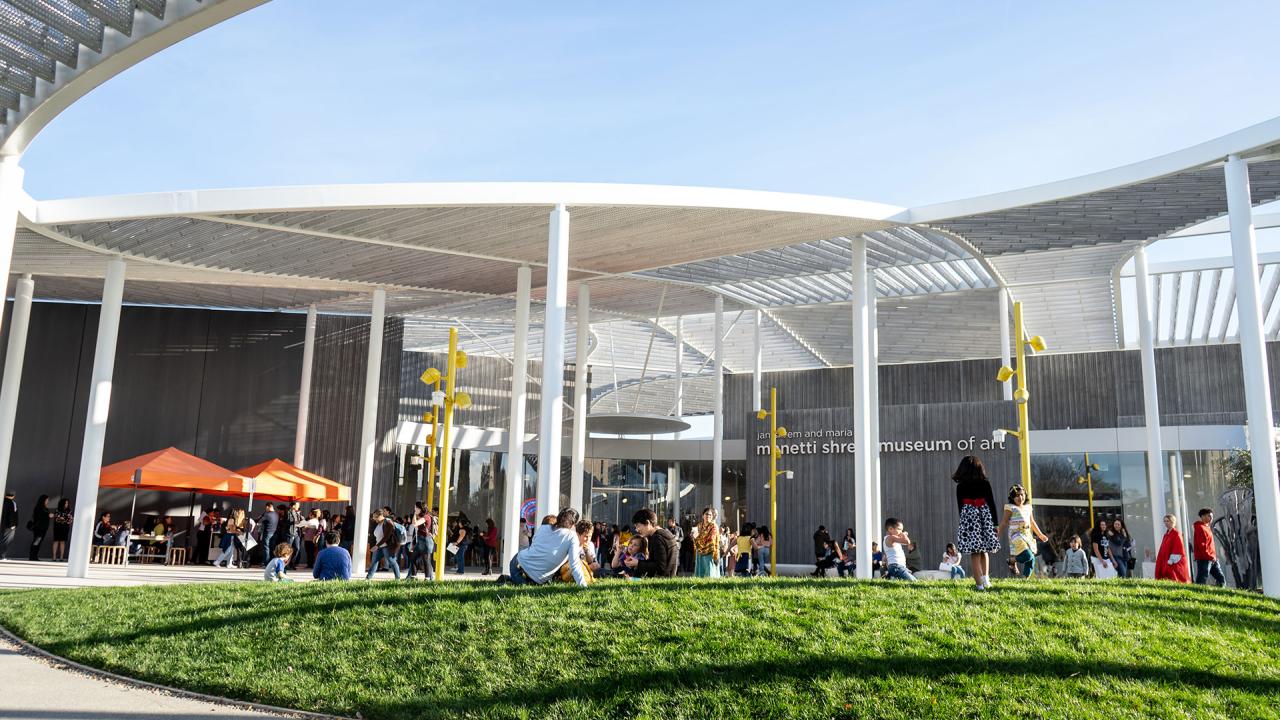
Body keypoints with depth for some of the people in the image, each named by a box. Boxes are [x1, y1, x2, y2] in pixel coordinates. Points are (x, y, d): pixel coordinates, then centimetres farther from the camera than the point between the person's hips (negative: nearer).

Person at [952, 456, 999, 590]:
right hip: (986, 517, 1)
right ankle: (986, 578, 10)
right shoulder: (985, 483, 1)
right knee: (984, 551, 18)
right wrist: (995, 523, 6)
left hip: (969, 516, -1)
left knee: (974, 553, 0)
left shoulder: (960, 487, 0)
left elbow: (960, 507, 4)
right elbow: (992, 503, 1)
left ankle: (980, 583, -3)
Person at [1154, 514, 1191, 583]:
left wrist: (1171, 561, -18)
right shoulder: (1166, 534, 16)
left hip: (1175, 564, -8)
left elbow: (1178, 550, -15)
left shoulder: (1176, 534, -9)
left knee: (1173, 581, -10)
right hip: (1166, 563, 8)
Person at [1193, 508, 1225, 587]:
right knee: (1201, 582, -8)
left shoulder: (1207, 527, 18)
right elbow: (1201, 546, -20)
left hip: (1212, 559, 10)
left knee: (1221, 580, 11)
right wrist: (1210, 557, -19)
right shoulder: (1200, 528, -13)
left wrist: (1214, 556, 13)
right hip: (1204, 559, -10)